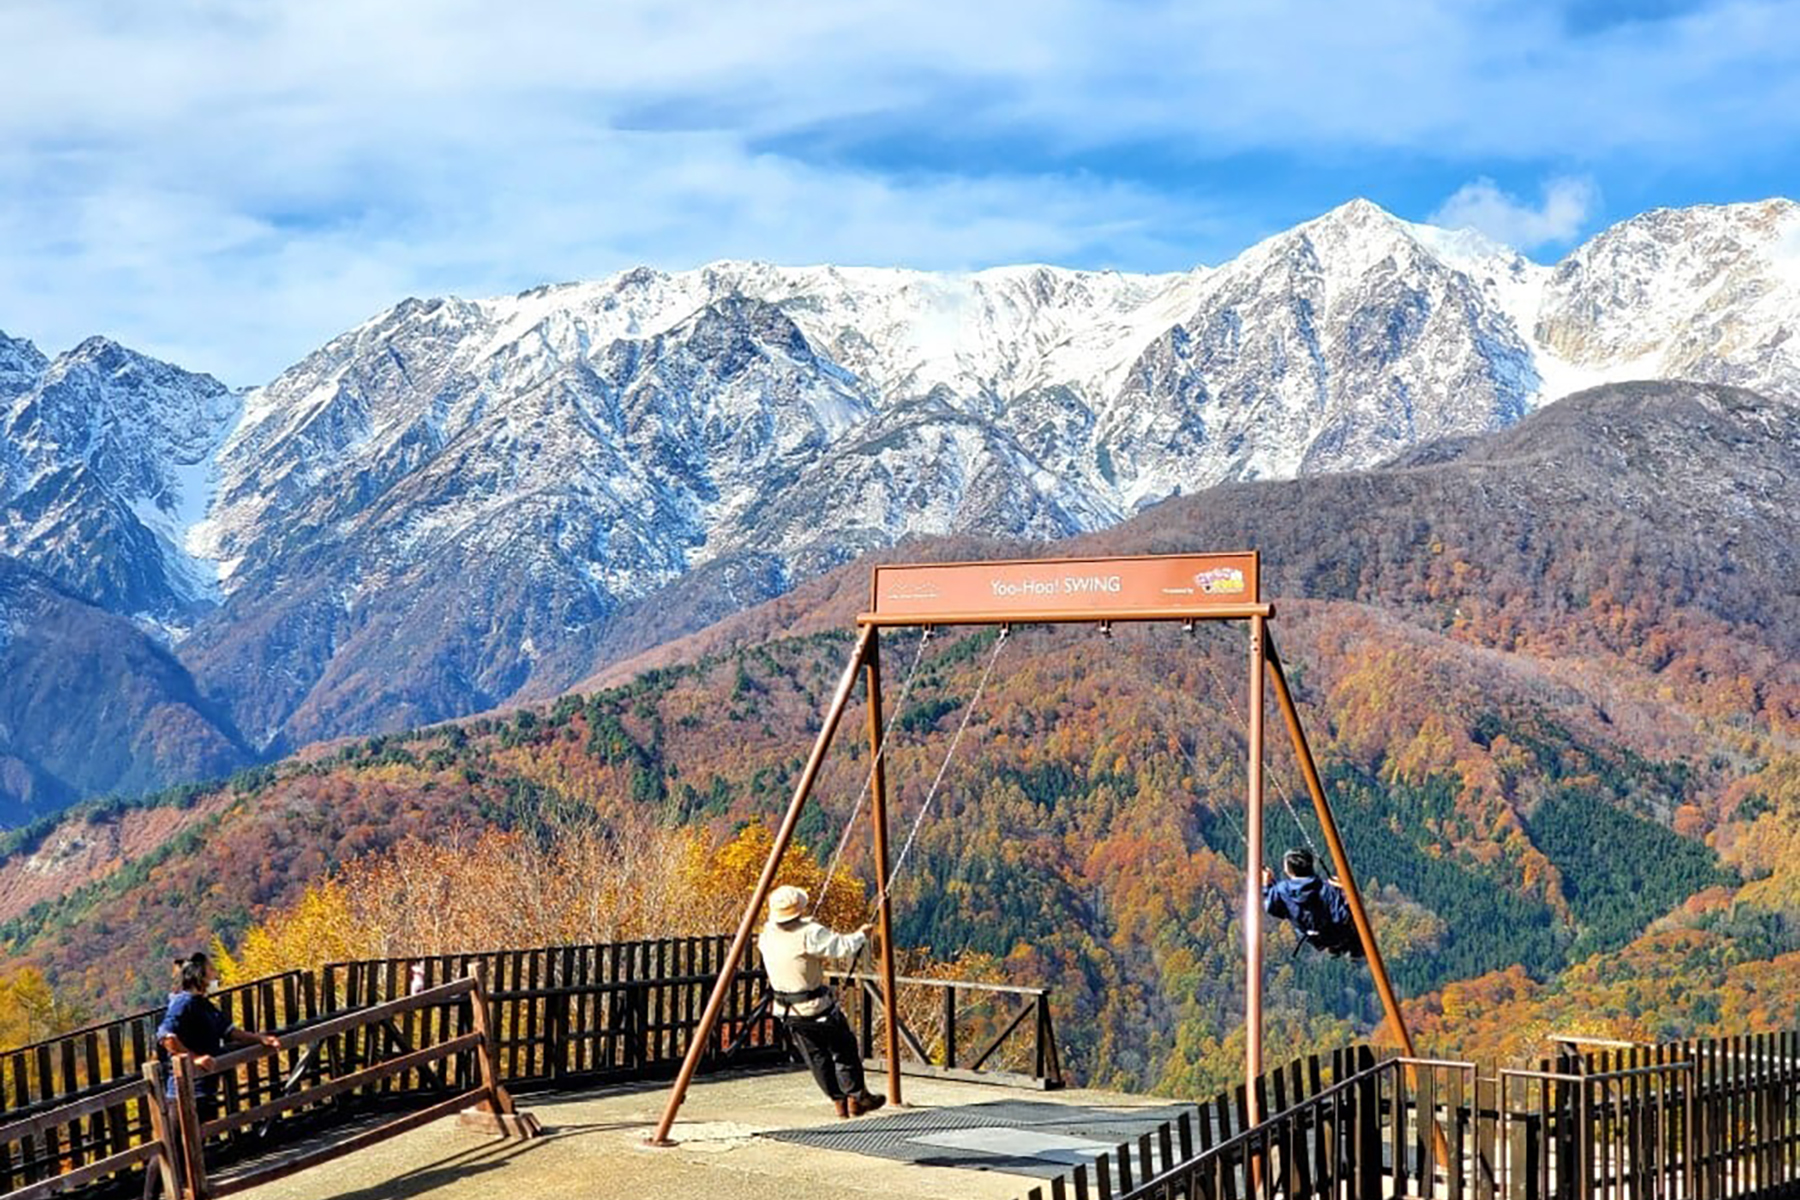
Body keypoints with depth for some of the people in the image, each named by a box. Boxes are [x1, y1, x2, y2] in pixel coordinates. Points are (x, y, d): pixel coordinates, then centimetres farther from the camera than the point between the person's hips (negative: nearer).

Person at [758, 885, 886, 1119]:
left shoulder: (768, 934, -3)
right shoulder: (809, 934, -23)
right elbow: (844, 948, -22)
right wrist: (861, 935, -1)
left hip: (788, 1012, 6)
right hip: (817, 1007, -6)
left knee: (817, 1056, 15)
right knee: (844, 1049, 10)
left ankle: (839, 1101, 18)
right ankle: (856, 1096, 13)